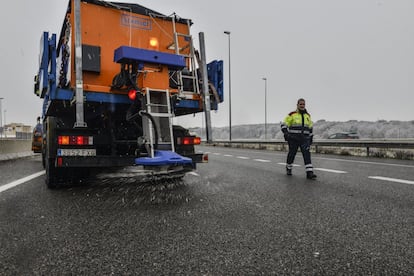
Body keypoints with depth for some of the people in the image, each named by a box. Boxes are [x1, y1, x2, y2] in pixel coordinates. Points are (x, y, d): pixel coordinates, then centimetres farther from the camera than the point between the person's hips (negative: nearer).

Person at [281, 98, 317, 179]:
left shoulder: (307, 115, 13)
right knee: (291, 154, 7)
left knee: (307, 153, -11)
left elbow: (310, 127, 23)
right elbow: (284, 124, 0)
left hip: (304, 139, 3)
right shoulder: (292, 115, -2)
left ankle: (309, 173, -15)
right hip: (293, 139, -3)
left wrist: (311, 137, 18)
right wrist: (285, 133, -13)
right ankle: (288, 169, 30)